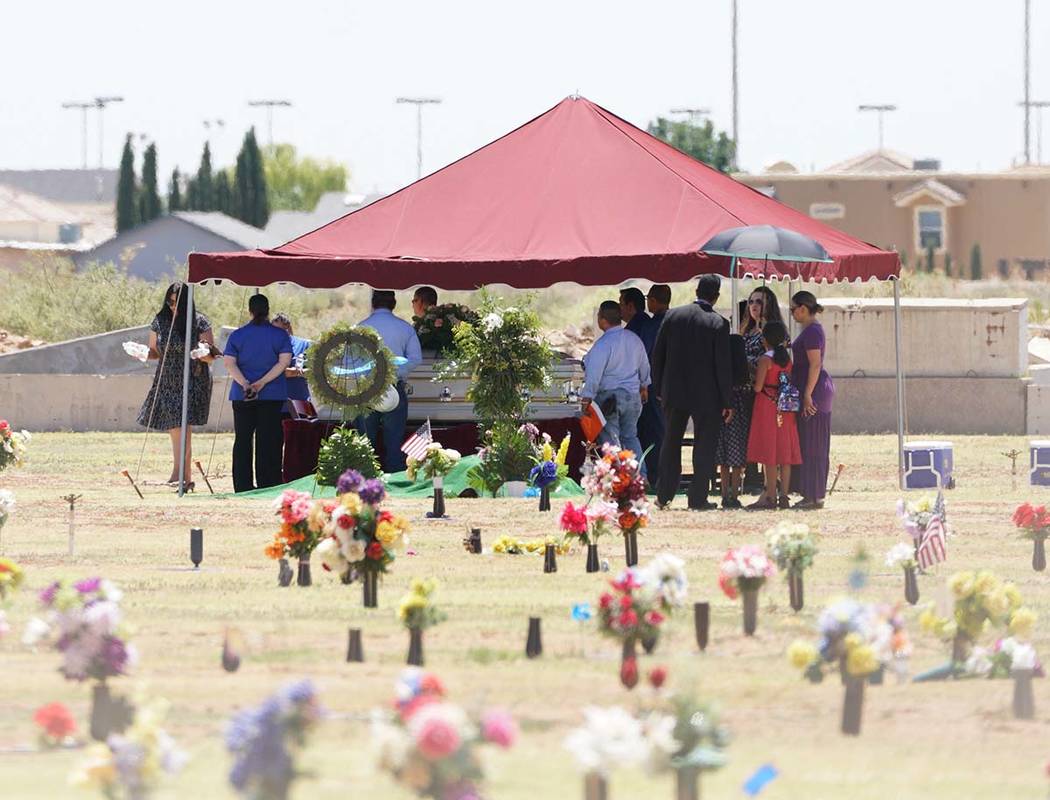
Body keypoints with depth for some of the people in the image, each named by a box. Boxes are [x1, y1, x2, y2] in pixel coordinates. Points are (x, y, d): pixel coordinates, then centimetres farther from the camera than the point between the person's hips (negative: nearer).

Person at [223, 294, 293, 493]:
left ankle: (243, 486, 5)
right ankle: (267, 485, -1)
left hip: (242, 395, 1)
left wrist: (245, 384, -17)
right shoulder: (280, 335, 0)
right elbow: (284, 362, -10)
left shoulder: (237, 335, 4)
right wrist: (262, 382, -15)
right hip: (272, 395, -1)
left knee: (242, 440, 7)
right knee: (269, 441, 2)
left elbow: (229, 363, -7)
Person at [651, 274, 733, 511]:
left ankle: (664, 495, 17)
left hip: (674, 393, 3)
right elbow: (722, 365, -11)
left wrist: (659, 388, 12)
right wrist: (727, 402, -5)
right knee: (704, 447, 5)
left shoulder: (673, 315, -1)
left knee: (670, 444, 15)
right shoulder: (718, 323, -11)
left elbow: (657, 354, 2)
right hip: (706, 394, -3)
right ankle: (698, 498, 2)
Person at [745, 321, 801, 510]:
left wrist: (754, 374, 6)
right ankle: (784, 496, 5)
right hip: (785, 407, 7)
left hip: (768, 406, -6)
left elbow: (758, 387, -14)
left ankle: (771, 496, -6)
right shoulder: (787, 359, 8)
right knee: (784, 453, 6)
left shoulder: (765, 359, -11)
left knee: (769, 453, -5)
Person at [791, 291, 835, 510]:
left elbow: (815, 364, -22)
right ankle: (813, 495, 14)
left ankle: (814, 497, -6)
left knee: (812, 445, -7)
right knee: (811, 445, 11)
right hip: (815, 391, 10)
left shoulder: (812, 331, -15)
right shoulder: (812, 329, 17)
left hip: (813, 391, -10)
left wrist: (807, 394, -24)